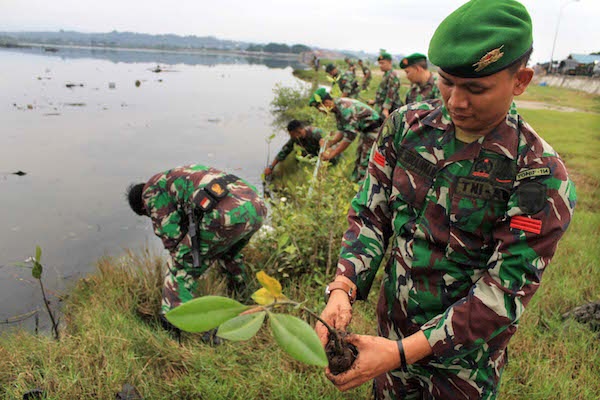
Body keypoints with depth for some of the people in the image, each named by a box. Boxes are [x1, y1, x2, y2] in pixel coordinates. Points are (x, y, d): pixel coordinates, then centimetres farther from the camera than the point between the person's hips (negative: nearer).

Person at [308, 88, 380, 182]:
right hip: (364, 130, 10)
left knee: (365, 163, -10)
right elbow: (341, 131, 7)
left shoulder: (346, 107, -30)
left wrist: (332, 154, -30)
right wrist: (329, 143, -7)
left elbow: (350, 135, -33)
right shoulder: (337, 109, 0)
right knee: (358, 161, 18)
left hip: (373, 129, -10)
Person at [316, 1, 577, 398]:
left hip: (465, 358, -3)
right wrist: (343, 289, -22)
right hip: (390, 329, 4)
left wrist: (403, 352, -28)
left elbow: (505, 293, -22)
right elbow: (371, 213, -6)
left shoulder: (540, 176, -21)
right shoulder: (406, 125, -9)